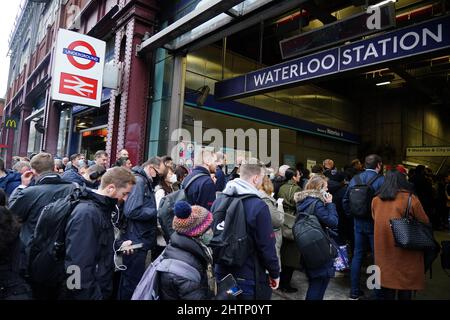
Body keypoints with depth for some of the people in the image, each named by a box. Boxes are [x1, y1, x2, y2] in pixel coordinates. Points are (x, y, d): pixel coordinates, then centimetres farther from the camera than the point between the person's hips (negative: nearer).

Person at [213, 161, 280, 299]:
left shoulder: (218, 201, -1)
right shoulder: (258, 206, -21)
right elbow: (267, 246, -17)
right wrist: (275, 273, -1)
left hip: (222, 272, 6)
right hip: (249, 277, -5)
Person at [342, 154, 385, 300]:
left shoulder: (355, 179, 2)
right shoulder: (381, 180, -13)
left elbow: (345, 200, 5)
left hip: (358, 223, 4)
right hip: (375, 223, -4)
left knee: (357, 255, 12)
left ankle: (354, 291, 21)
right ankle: (379, 292, 19)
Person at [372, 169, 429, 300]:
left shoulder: (376, 200, 2)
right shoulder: (411, 199, -10)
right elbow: (425, 223, -1)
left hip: (383, 250, 3)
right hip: (405, 251, -3)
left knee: (387, 278, 16)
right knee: (405, 284, 12)